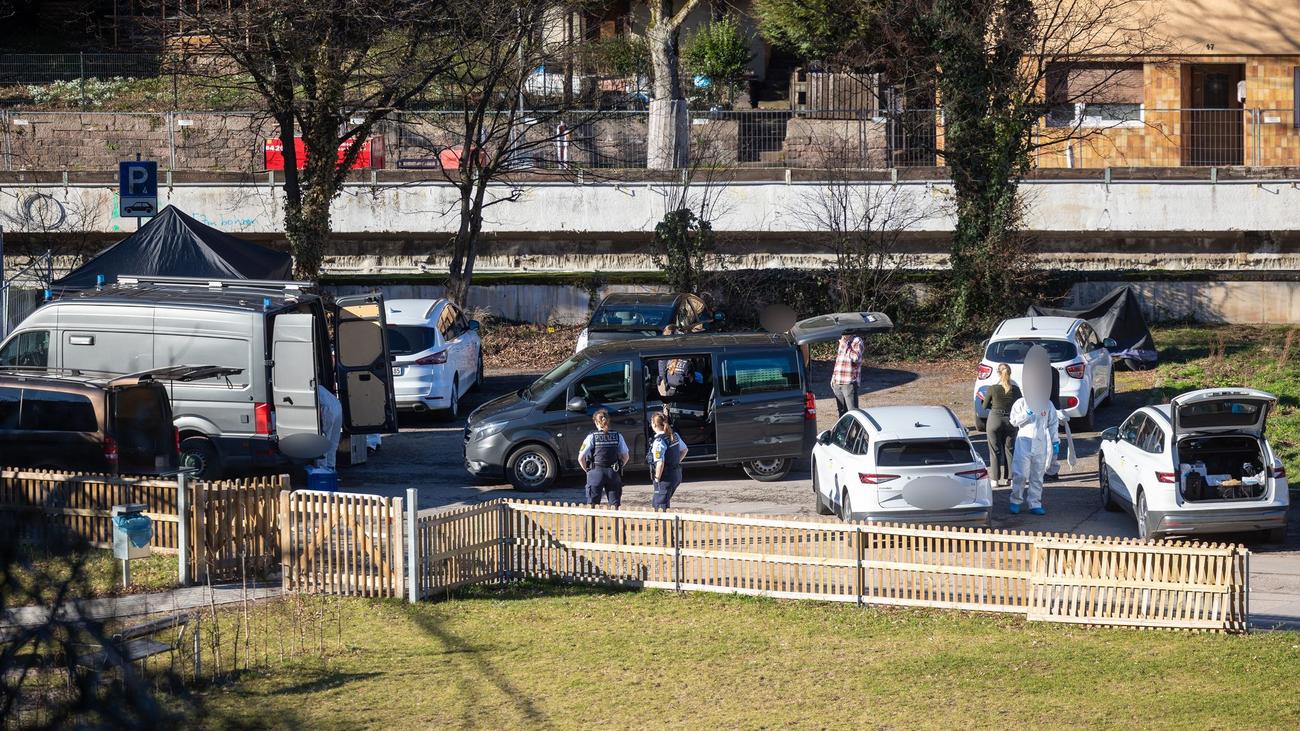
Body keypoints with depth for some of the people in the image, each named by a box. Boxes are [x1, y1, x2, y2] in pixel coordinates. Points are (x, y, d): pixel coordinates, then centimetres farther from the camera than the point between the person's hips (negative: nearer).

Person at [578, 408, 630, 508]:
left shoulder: (592, 437, -5)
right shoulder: (617, 436, 1)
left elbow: (581, 458, -7)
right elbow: (625, 457, 5)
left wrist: (587, 470, 8)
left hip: (596, 473, -2)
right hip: (613, 474, 2)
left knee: (592, 504, 5)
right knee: (615, 504, 8)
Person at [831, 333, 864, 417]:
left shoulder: (857, 341, -3)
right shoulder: (841, 341, 20)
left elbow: (856, 358, -19)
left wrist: (845, 345, -12)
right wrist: (833, 378, 22)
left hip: (849, 382, -7)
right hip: (837, 383, 7)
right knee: (841, 411, 11)